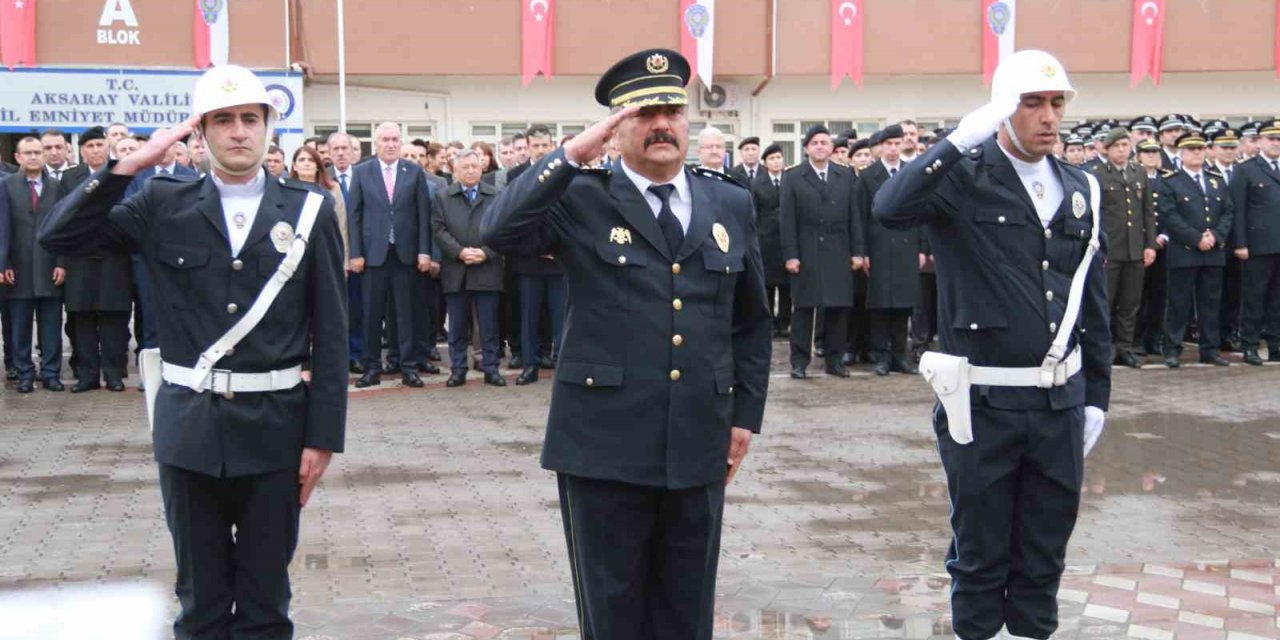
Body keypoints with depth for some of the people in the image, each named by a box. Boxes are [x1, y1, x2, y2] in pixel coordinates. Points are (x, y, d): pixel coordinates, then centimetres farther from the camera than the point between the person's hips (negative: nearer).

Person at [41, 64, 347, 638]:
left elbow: (330, 333, -1)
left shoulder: (310, 211, 0)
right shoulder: (163, 204, 3)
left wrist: (323, 436, -4)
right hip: (190, 425, 1)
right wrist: (129, 165, -11)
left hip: (275, 427, -1)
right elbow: (58, 237, -3)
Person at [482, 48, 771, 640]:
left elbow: (752, 322, 15)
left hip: (699, 446, 3)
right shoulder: (581, 199, -2)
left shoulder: (730, 204, 9)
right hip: (603, 444, -3)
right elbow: (499, 231, -19)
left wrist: (745, 415, 11)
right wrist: (572, 155, -22)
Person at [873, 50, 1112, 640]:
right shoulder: (966, 177, -8)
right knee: (981, 555, 10)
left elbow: (1093, 303, 14)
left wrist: (1097, 394, 13)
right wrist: (963, 139, -31)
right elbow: (890, 209, -29)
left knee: (1045, 555, 15)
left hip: (1060, 401, 5)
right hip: (984, 402, -5)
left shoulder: (1079, 190, 8)